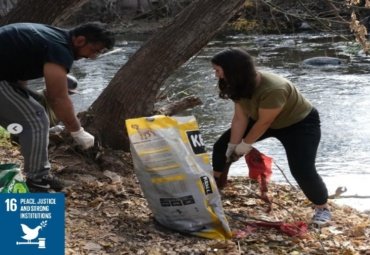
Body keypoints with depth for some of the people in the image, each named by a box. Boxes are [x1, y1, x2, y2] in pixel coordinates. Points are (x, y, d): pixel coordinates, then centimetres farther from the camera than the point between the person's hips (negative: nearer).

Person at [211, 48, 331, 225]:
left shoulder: (273, 89, -41)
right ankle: (215, 182, 30)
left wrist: (245, 144, -20)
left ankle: (322, 208, 0)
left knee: (302, 170, -22)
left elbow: (264, 122, -31)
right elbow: (240, 118, -12)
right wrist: (233, 145, -14)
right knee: (223, 145, 7)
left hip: (300, 123, -8)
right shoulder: (241, 85, -17)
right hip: (261, 118, 8)